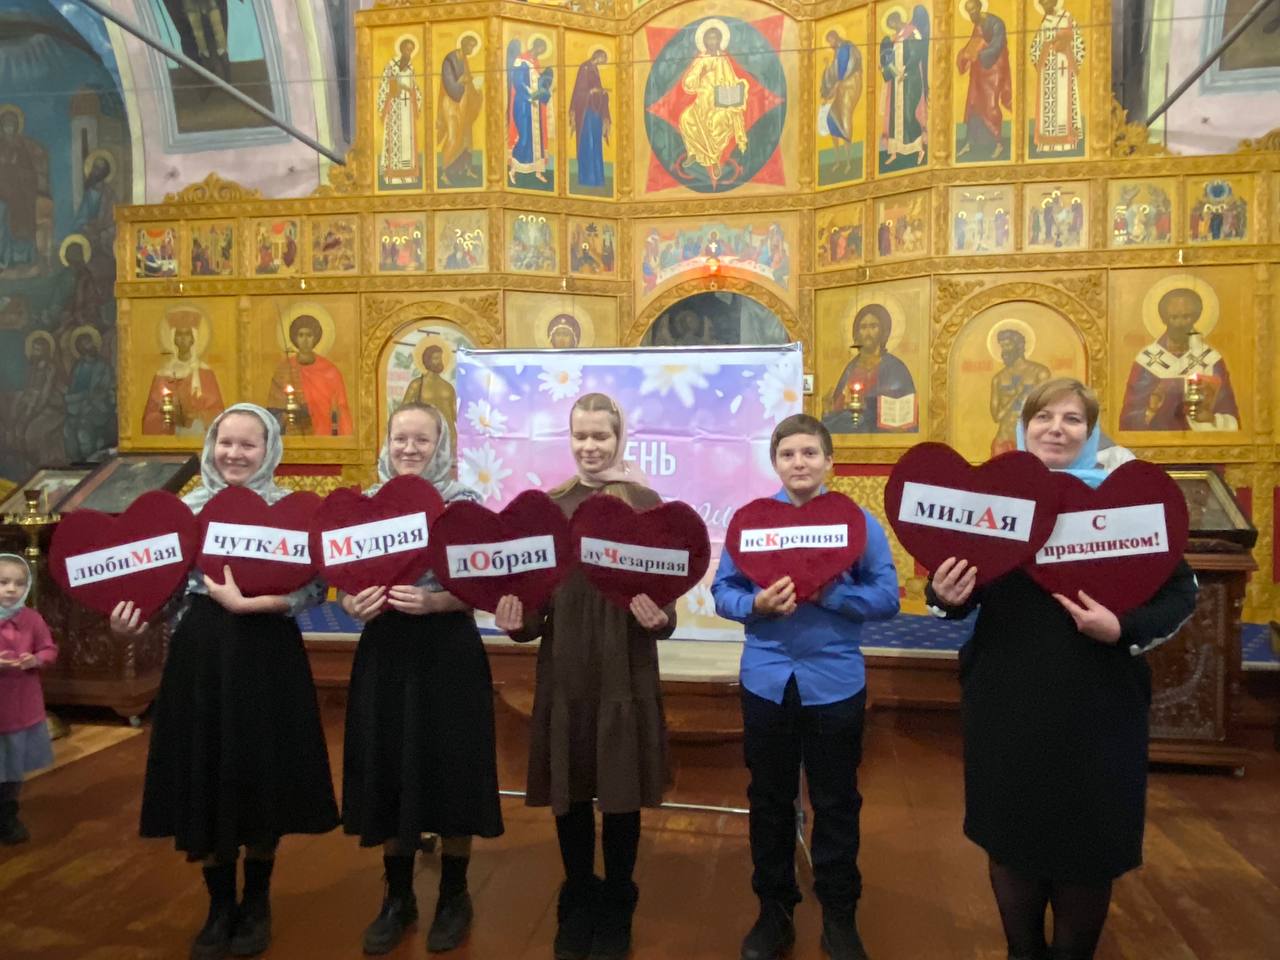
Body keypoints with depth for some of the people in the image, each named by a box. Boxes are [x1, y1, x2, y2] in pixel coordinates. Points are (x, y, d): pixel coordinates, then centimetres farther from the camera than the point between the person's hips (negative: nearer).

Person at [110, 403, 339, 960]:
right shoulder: (186, 508, 6)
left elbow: (314, 589, -10)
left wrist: (245, 603, -18)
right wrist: (133, 616, -9)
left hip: (266, 655, -2)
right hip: (199, 654, 3)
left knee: (262, 776, 6)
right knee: (205, 777, 8)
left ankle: (257, 903, 28)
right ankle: (220, 905, 27)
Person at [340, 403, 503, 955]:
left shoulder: (464, 503, -5)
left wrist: (434, 602, -22)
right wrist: (352, 604, -12)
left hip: (448, 654, -3)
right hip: (383, 654, 3)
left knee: (449, 772, 5)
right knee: (386, 773, 10)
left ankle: (453, 897, 27)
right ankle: (397, 898, 31)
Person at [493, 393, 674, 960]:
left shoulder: (645, 503, -3)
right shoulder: (550, 504, 6)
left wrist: (659, 618, -26)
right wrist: (516, 620, -12)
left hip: (624, 669, -3)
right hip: (564, 668, 3)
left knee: (621, 791, 9)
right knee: (568, 789, 12)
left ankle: (616, 909, 31)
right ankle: (577, 904, 35)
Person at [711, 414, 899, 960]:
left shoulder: (859, 521, -4)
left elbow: (887, 599, -8)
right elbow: (723, 592, -2)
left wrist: (827, 592, -22)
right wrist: (755, 606, -22)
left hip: (835, 682, -1)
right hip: (767, 680, 1)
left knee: (836, 803, 12)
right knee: (769, 801, 14)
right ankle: (773, 911, 33)